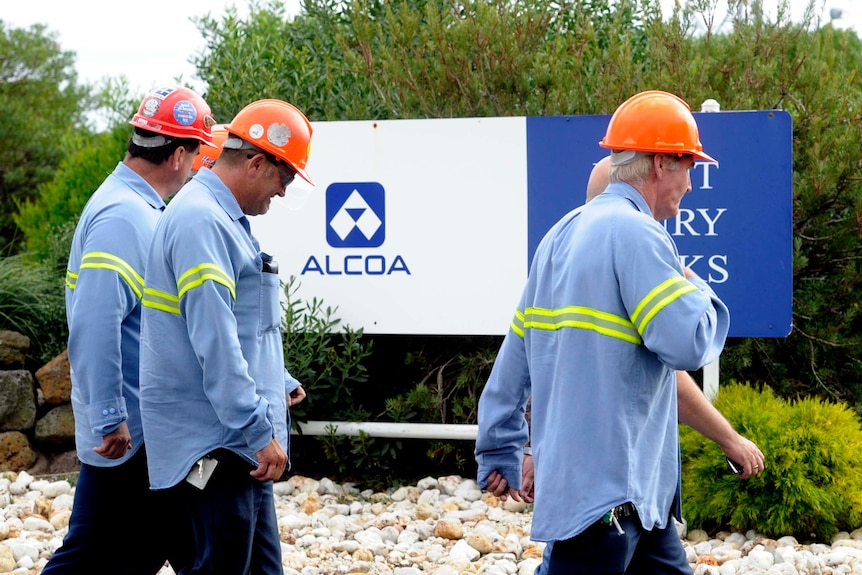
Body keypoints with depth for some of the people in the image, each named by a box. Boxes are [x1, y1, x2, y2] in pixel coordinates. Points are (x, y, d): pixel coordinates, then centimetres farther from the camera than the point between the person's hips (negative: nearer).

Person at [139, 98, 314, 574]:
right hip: (213, 444, -11)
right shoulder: (201, 222, -17)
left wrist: (279, 386, 27)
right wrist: (259, 431, -22)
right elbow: (214, 342, -23)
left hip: (241, 444, 11)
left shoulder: (224, 219, 16)